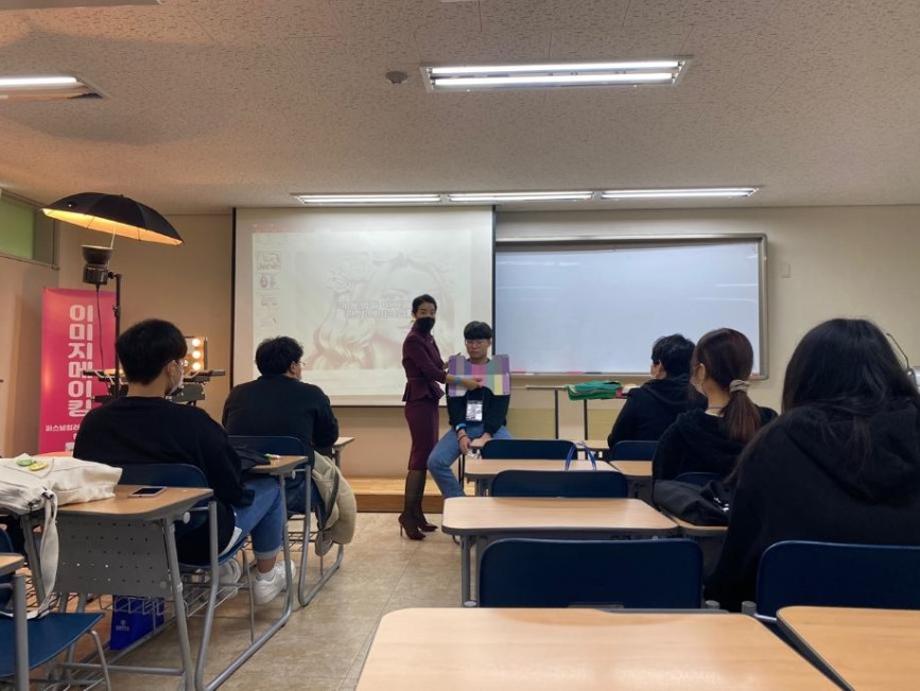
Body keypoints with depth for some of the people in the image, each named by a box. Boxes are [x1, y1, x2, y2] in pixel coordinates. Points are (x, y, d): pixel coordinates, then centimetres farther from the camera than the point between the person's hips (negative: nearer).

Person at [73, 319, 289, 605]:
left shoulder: (93, 421, -11)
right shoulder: (193, 422, -26)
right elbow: (233, 490, -15)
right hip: (196, 541, -6)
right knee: (269, 486, 17)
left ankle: (219, 569, 31)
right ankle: (267, 578, 30)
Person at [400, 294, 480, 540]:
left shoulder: (428, 338, 15)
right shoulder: (413, 340, -12)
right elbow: (431, 372, -20)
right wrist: (462, 380, -23)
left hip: (429, 401, 9)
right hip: (419, 402, -9)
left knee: (427, 456, 9)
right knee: (422, 456, -9)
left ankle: (417, 513, 16)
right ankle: (407, 514, -3)